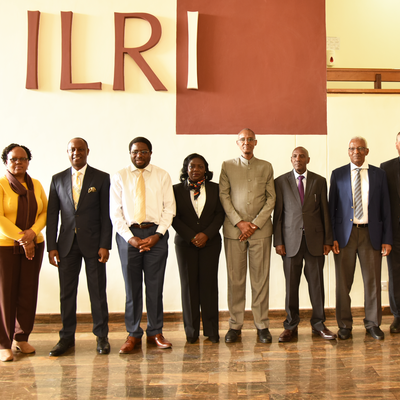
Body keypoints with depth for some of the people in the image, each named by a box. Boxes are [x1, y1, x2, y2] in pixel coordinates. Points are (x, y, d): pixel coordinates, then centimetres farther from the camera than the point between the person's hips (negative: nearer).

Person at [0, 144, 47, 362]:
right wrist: (21, 238, -13)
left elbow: (45, 212, 7)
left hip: (34, 245, 4)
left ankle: (22, 338, 19)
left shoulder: (36, 185, 10)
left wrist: (32, 233, -10)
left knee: (28, 292, 4)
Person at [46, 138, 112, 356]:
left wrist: (105, 245, -9)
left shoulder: (101, 178, 1)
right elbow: (52, 215, 7)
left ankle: (101, 336, 17)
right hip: (66, 243, 3)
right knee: (66, 292, 8)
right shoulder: (58, 179, 9)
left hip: (93, 243, -2)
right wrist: (51, 246, 0)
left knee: (98, 291, 4)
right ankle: (67, 337, 21)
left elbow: (106, 214, -2)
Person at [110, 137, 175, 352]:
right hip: (128, 234, 0)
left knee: (155, 285, 4)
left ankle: (155, 332, 17)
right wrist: (129, 237, -10)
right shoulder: (119, 177, 7)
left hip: (156, 234, 0)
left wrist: (158, 234, -9)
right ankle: (133, 334, 17)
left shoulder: (162, 176, 8)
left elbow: (169, 208, 3)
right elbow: (115, 211, 2)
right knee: (132, 286, 5)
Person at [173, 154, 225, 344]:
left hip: (210, 241, 0)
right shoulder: (177, 189, 5)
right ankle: (191, 331, 11)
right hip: (185, 242, 0)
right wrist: (191, 236, -10)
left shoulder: (215, 188, 8)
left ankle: (211, 330, 9)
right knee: (189, 284, 1)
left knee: (209, 283, -1)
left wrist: (206, 234, -10)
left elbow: (220, 214, 2)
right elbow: (174, 217, -1)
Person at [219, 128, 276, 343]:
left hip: (260, 229, 0)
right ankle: (235, 325, 11)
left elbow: (271, 199, 6)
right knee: (235, 279, 2)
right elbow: (224, 196, 3)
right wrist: (239, 222, -8)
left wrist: (256, 223, -5)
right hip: (234, 229, 0)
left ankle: (262, 325, 11)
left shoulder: (266, 167, 12)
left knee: (261, 278, 2)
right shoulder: (227, 166, 10)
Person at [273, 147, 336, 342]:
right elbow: (278, 213, 3)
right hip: (291, 239, -1)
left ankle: (318, 324, 20)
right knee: (291, 284, 4)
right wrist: (278, 241, -3)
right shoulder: (281, 181, 5)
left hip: (315, 238, 1)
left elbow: (325, 211, 7)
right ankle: (291, 326, 16)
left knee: (316, 282, 6)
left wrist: (328, 240, 3)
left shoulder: (319, 181, 8)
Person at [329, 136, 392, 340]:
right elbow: (332, 207, 3)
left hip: (371, 234, 1)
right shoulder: (338, 174, 5)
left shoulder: (378, 174, 8)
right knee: (343, 282, 4)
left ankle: (373, 323, 20)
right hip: (344, 233, 0)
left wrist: (387, 239, 0)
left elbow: (385, 208, 6)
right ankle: (344, 325, 15)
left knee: (372, 280, 5)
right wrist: (331, 237, -5)